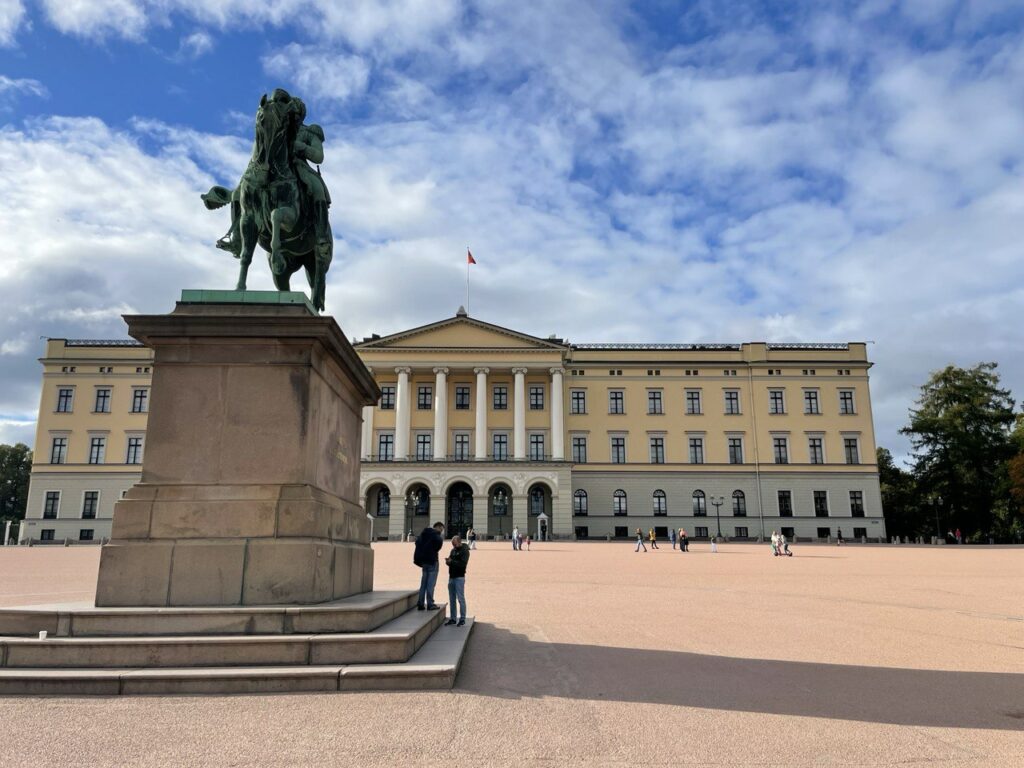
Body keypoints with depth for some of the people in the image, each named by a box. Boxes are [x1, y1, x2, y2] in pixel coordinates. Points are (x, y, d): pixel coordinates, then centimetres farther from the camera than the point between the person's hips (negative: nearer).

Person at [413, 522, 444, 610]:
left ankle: (420, 604, 13)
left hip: (423, 561, 7)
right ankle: (430, 604, -2)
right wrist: (435, 550, -3)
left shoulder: (424, 533, 14)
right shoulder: (435, 534, -10)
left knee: (423, 583, 12)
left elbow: (418, 542, 12)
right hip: (432, 560, -7)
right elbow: (439, 541, -22)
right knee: (431, 583, -3)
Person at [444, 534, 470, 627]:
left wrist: (451, 562, -20)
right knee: (452, 599, 11)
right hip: (451, 577, 7)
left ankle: (462, 619, 2)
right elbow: (450, 561, 16)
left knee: (460, 598, -4)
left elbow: (463, 564, -18)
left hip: (459, 577, -7)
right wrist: (448, 561, -6)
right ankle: (453, 618, 18)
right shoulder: (453, 550, 15)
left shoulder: (464, 551, -8)